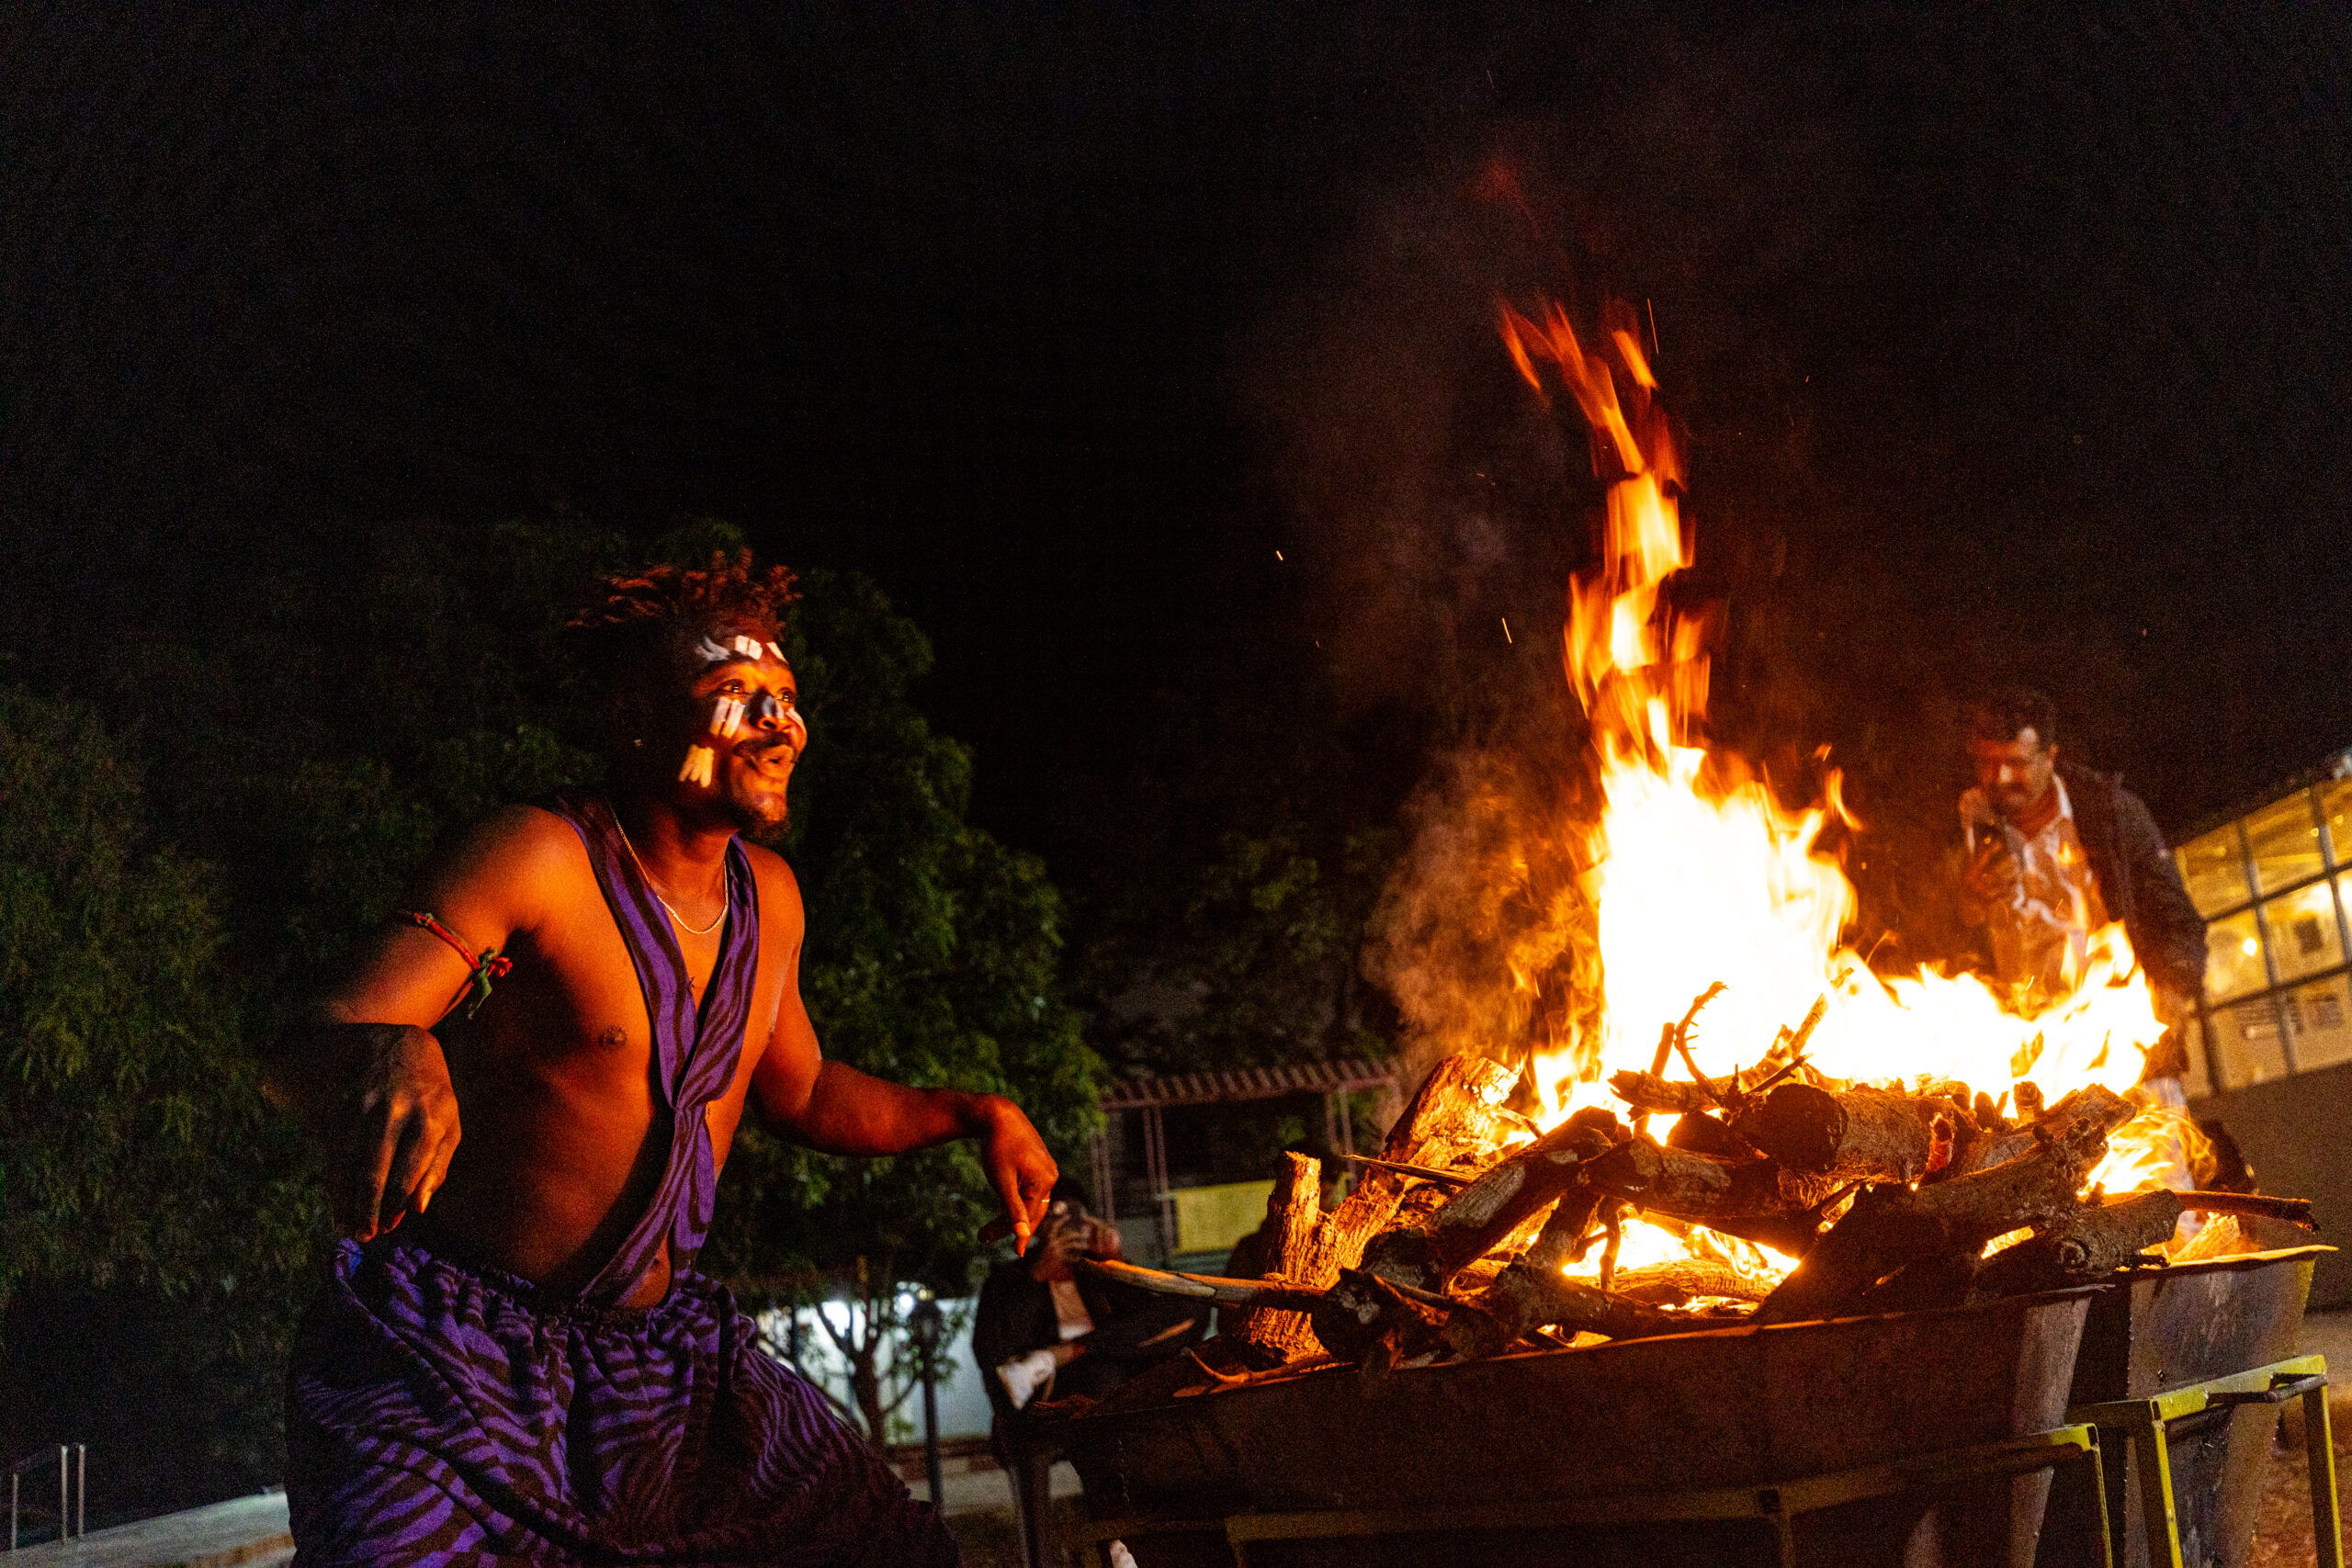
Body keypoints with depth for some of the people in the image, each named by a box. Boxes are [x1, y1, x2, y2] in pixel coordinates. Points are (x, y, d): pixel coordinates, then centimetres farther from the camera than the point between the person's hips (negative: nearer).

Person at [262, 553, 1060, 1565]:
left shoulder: (768, 896, 6)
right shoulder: (537, 858, -16)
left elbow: (801, 1092, 23)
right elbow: (299, 1056, -24)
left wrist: (976, 1114, 10)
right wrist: (388, 1056, -48)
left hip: (657, 1348, 7)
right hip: (457, 1354, -7)